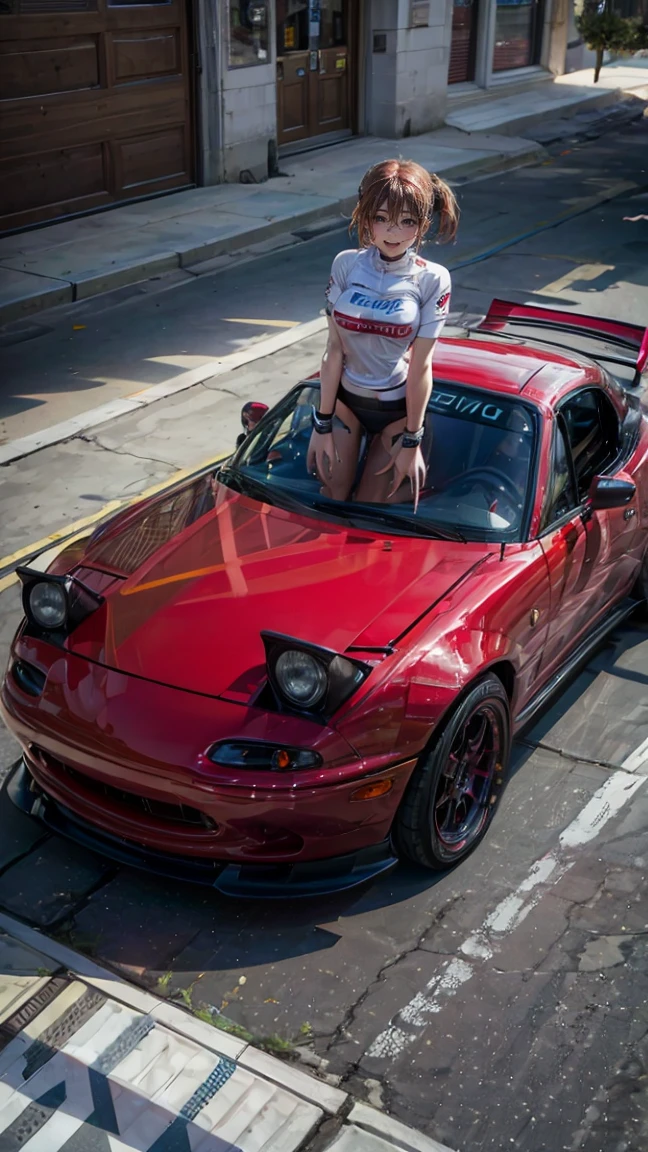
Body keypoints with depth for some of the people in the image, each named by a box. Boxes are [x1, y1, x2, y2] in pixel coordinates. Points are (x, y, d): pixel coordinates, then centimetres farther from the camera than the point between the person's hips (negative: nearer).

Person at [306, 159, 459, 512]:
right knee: (332, 499, 4)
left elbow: (420, 365, -14)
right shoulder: (346, 264, -11)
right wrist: (322, 423, -6)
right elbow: (334, 349, -9)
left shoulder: (432, 280, -16)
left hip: (398, 408, -2)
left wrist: (411, 440, -10)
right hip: (345, 399, 2)